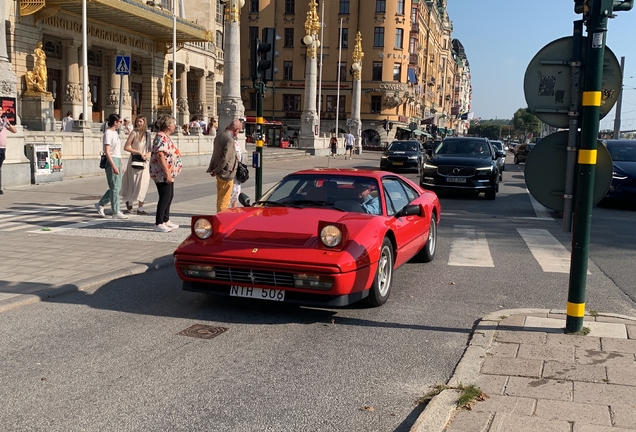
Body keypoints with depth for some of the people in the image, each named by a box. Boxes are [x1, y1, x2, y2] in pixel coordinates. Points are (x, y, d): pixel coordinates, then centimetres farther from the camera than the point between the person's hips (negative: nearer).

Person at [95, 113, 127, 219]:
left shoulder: (115, 133, 16)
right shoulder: (108, 133, -11)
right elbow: (107, 152, -17)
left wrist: (121, 165, 19)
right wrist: (113, 166, -22)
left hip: (117, 160, 9)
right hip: (111, 161, -9)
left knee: (117, 187, 12)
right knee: (115, 187, -5)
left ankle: (100, 204, 23)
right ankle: (116, 212, 1)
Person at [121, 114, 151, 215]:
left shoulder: (147, 134, 8)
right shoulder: (134, 133, -7)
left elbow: (150, 148, 16)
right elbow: (126, 147, -10)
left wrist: (149, 153, -6)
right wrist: (139, 152, -15)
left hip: (145, 162, 5)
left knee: (143, 184, 1)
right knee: (134, 184, 0)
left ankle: (140, 208, 7)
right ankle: (129, 201, 30)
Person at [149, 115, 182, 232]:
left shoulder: (165, 137, 16)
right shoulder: (161, 138, -17)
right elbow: (160, 156, -25)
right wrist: (167, 173, -27)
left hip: (169, 174, 11)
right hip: (163, 174, -11)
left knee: (169, 196, 16)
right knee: (165, 197, -8)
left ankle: (166, 220, 26)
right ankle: (158, 224, -4)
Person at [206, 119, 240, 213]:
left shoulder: (219, 135, 6)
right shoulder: (229, 140, -23)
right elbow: (225, 159, -23)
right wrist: (216, 171, -12)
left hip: (220, 173, 9)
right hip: (226, 173, -9)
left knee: (220, 197, 20)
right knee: (224, 200, 1)